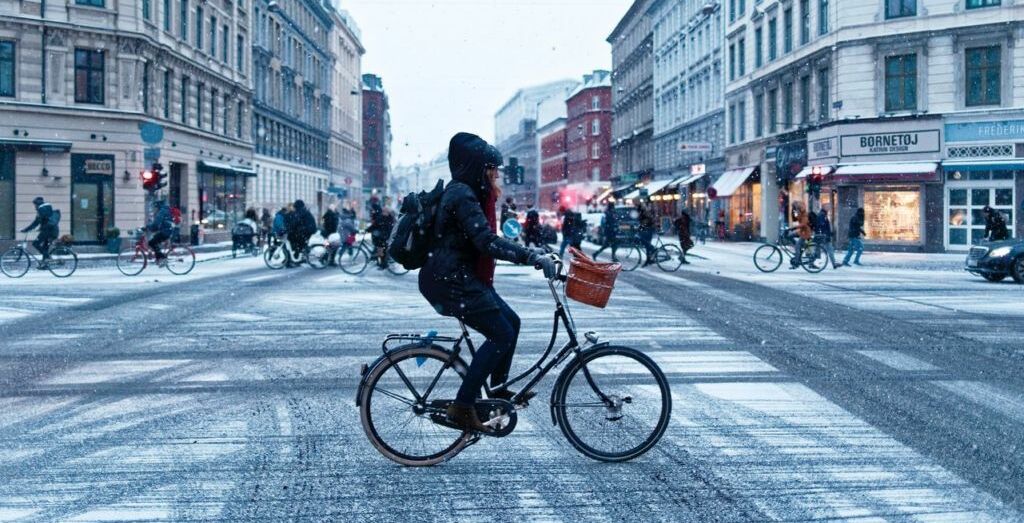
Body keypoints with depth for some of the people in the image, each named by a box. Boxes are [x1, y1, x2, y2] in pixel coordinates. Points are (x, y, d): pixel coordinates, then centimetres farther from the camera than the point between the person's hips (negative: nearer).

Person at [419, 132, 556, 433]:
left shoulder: (467, 192, 16)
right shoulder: (462, 194, -17)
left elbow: (484, 240, 22)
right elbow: (486, 241, -27)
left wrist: (531, 254, 16)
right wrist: (533, 257, -31)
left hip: (462, 277, 10)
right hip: (450, 281, -10)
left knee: (510, 322, 13)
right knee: (501, 335, -11)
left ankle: (498, 390, 24)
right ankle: (462, 407, -8)